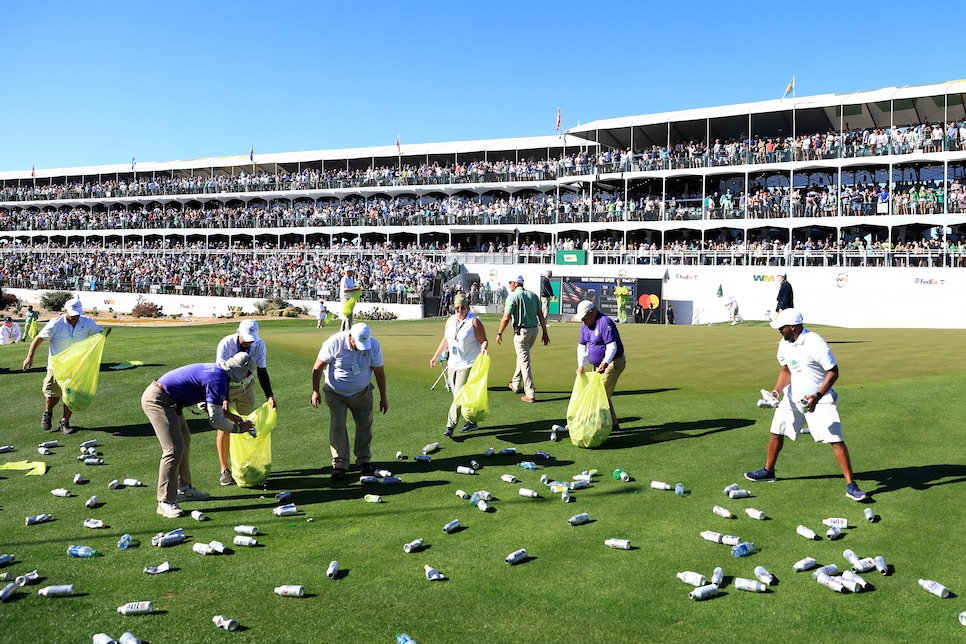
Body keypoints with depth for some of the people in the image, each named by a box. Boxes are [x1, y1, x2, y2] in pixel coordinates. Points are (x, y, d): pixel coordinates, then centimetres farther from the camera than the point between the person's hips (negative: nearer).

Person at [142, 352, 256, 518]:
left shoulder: (216, 369, 8)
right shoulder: (218, 380, -21)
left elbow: (208, 403, 24)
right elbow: (215, 420, -20)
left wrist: (230, 415, 22)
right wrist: (238, 428, -5)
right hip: (157, 401, -11)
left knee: (184, 442, 20)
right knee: (174, 450, -14)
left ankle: (183, 489, 31)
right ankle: (165, 502, -9)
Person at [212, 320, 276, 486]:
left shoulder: (259, 345, -18)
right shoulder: (226, 344, -28)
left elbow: (262, 371, -11)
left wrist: (269, 395, -20)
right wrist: (225, 399, -38)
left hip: (246, 387, 3)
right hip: (226, 387, -3)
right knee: (224, 427, -5)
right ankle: (224, 470, 3)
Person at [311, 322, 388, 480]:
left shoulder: (373, 346, -19)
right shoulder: (334, 342, -24)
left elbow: (379, 371, -6)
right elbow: (318, 367, -12)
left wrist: (383, 397, 0)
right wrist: (315, 391, -9)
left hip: (362, 393, 2)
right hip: (336, 393, -2)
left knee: (365, 425, 5)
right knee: (337, 427, -6)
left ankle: (363, 460, 20)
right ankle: (339, 464, 2)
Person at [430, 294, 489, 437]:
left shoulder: (474, 322, -8)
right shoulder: (450, 321, 10)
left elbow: (484, 341, -8)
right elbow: (445, 341, 20)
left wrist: (483, 348, -29)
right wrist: (435, 356, 21)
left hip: (468, 365, -7)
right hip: (453, 364, 7)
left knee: (459, 395, -10)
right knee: (457, 395, 10)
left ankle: (450, 426, -10)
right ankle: (472, 421, 23)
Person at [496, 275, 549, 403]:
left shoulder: (512, 296, -10)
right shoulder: (533, 295, 9)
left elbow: (506, 318, -15)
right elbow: (541, 315, 6)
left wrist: (499, 333, -5)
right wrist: (545, 332, 10)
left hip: (521, 331, -7)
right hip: (534, 330, 7)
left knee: (524, 362, -3)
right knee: (521, 357, 24)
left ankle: (530, 394, -4)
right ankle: (515, 385, 38)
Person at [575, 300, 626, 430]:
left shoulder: (605, 323, -22)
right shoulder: (585, 325, 6)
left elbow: (612, 346, -28)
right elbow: (581, 346, 9)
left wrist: (605, 363, -40)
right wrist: (581, 365, -4)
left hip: (613, 363, -10)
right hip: (597, 365, 10)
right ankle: (613, 424, 23)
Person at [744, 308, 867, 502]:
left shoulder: (815, 343, -24)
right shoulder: (785, 344, -1)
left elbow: (833, 372, -21)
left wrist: (817, 396, -31)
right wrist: (776, 390, -2)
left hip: (820, 399, -7)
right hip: (794, 397, 7)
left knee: (836, 439, -12)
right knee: (776, 430, 11)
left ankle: (851, 485, -4)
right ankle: (768, 471, 30)